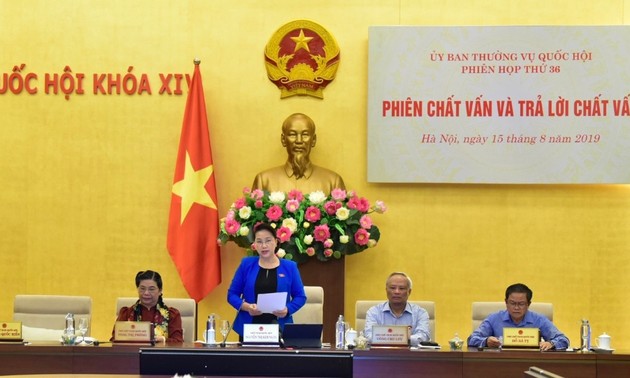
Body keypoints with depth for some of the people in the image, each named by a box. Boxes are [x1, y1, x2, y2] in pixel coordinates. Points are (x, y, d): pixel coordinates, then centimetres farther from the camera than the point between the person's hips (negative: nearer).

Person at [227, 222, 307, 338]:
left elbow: (300, 297, 7)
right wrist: (246, 307, -13)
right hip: (249, 328, 0)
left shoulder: (289, 267, 4)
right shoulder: (246, 264, 5)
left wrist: (288, 310, -13)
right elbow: (232, 294, 6)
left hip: (279, 329, 0)